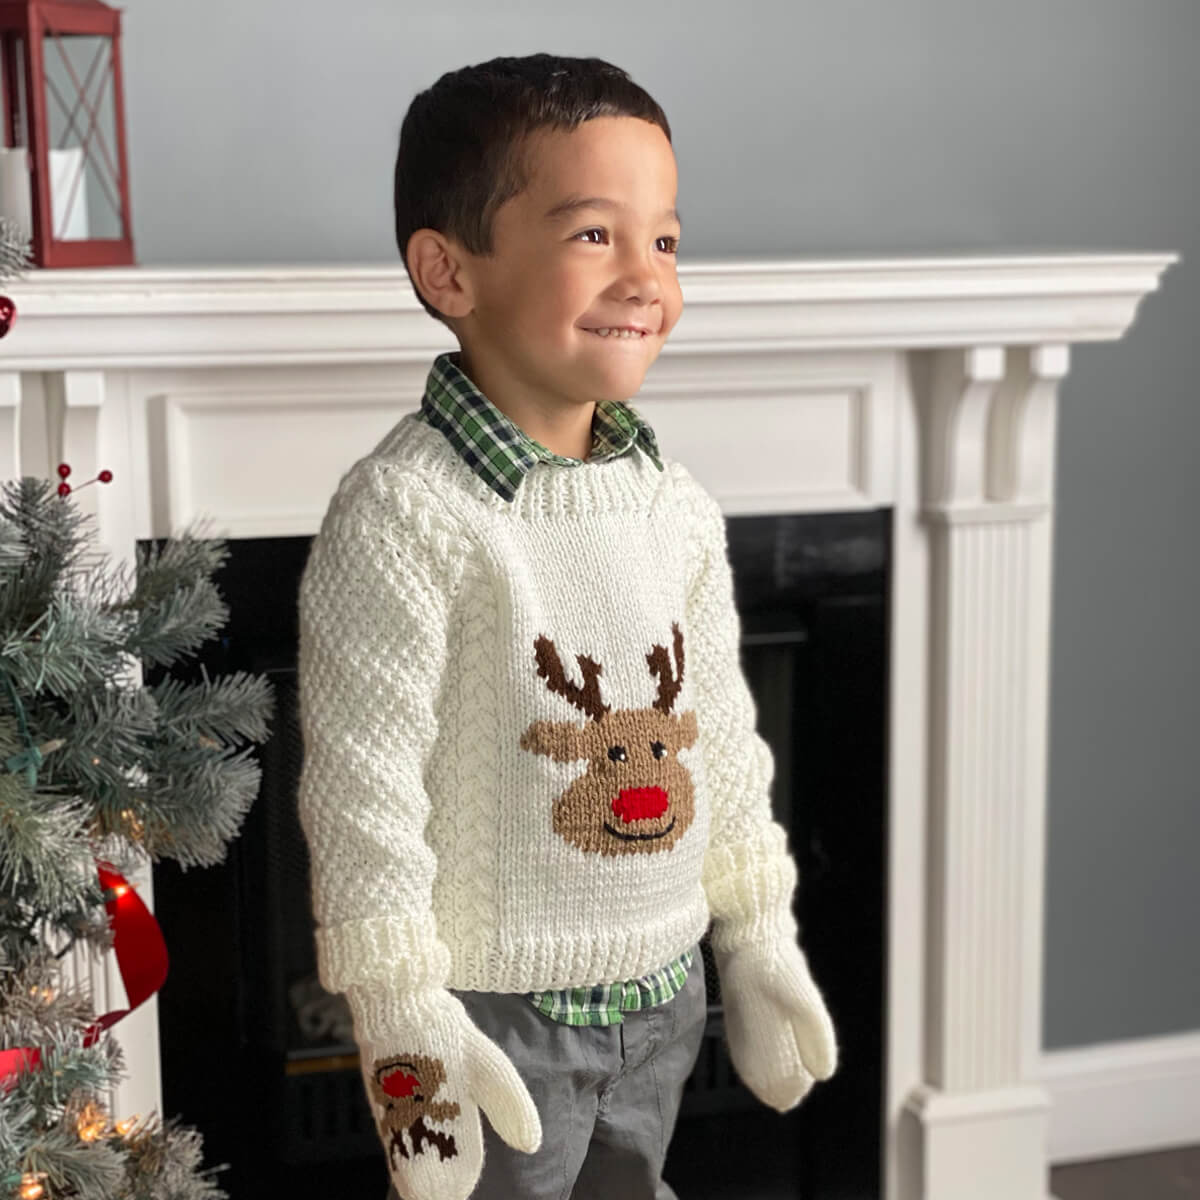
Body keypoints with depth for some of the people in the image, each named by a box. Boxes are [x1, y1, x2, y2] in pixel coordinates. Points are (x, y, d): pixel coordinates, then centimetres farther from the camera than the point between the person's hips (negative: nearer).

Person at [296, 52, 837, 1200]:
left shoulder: (676, 504, 2)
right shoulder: (403, 515, -20)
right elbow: (362, 782, -19)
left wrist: (757, 940, 14)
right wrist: (403, 1018, -18)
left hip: (656, 995, 7)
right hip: (494, 1014, -6)